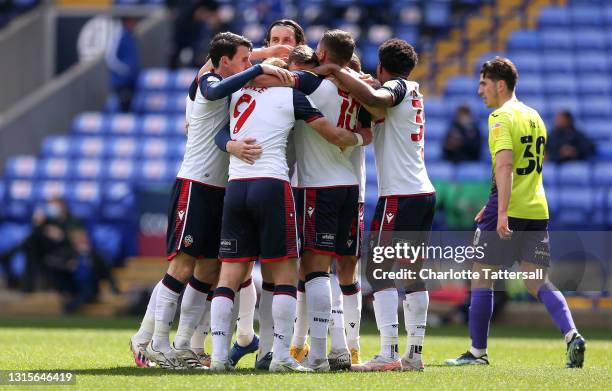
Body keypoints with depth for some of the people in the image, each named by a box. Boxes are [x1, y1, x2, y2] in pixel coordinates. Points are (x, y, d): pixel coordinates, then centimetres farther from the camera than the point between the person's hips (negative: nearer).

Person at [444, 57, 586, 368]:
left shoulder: (501, 117, -9)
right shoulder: (534, 117, 17)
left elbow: (505, 164, -22)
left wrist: (502, 211, -30)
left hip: (508, 213, -7)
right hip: (537, 211, 7)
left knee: (481, 278, 6)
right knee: (537, 283, 7)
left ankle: (478, 351, 10)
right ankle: (572, 336, -14)